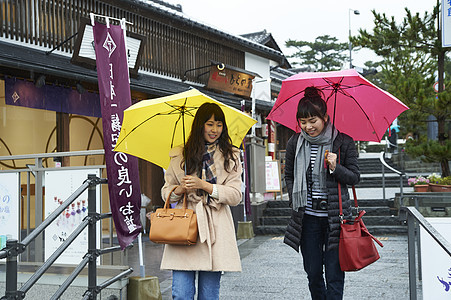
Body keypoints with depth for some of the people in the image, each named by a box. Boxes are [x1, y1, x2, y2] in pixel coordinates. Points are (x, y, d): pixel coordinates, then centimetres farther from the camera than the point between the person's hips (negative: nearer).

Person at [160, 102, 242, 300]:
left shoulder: (230, 157, 8)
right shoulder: (180, 156, 10)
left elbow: (235, 195, 0)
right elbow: (166, 192, 15)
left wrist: (203, 185, -11)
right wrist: (180, 189, -8)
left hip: (215, 230, 0)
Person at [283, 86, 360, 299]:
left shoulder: (343, 142, -5)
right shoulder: (294, 143, 2)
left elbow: (355, 178, -1)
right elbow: (289, 176, 15)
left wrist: (336, 168, -20)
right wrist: (295, 203, 4)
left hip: (335, 216, -2)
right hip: (307, 217, 3)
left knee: (334, 273, -1)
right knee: (313, 273, 10)